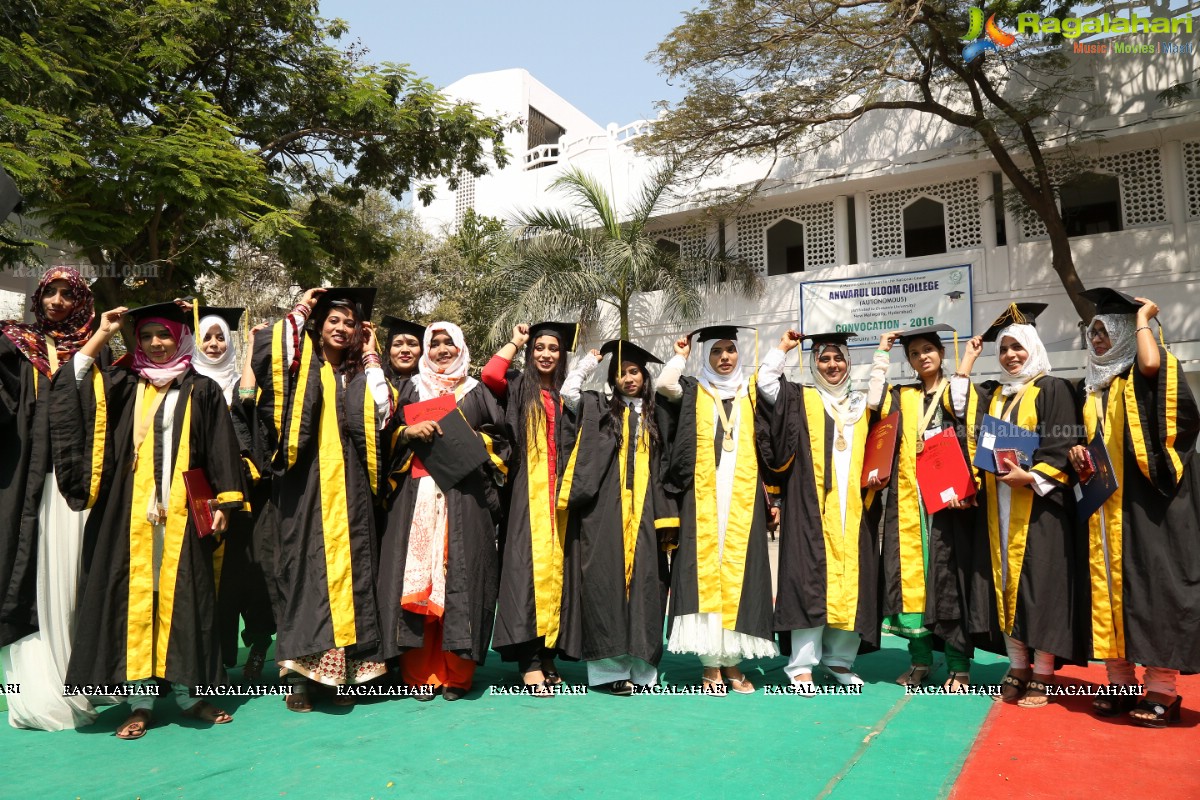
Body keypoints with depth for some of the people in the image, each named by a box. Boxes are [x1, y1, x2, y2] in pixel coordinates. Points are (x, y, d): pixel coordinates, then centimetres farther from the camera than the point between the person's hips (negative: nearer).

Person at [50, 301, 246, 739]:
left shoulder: (202, 390, 6)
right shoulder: (123, 385, 12)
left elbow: (221, 452, 2)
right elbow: (72, 384, -2)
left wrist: (223, 502, -5)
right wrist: (101, 335, 0)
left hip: (182, 513, -1)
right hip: (132, 513, 2)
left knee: (183, 597, 3)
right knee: (135, 597, 3)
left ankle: (188, 692, 13)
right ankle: (140, 700, 11)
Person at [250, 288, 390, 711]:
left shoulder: (360, 373, 17)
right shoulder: (302, 364, 8)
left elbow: (381, 412, 0)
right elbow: (266, 354, -13)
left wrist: (370, 357, 6)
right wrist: (300, 311, -1)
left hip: (349, 489, 3)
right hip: (306, 485, -3)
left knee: (349, 567, 3)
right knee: (304, 566, -2)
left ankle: (343, 668, 11)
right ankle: (298, 674, 4)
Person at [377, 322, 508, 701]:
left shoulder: (476, 392, 16)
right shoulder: (412, 389, 17)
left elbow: (498, 436, 11)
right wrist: (410, 432, -8)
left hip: (464, 494, 0)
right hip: (418, 493, 1)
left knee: (460, 575, -5)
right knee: (417, 575, -5)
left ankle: (455, 673, 3)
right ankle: (420, 673, 3)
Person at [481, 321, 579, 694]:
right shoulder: (518, 388, 8)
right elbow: (490, 374, -14)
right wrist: (515, 341, 1)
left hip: (559, 492, 4)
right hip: (528, 492, -4)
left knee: (555, 564, 3)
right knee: (529, 563, -10)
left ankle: (546, 652, 10)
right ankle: (529, 661, -8)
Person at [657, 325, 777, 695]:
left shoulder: (751, 393, 16)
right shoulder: (692, 392, 11)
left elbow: (767, 449, 12)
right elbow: (664, 385, -11)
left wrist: (770, 495, 2)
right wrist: (680, 355, 6)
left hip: (743, 495, 2)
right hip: (702, 497, -1)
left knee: (738, 570, -1)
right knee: (704, 571, -5)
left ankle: (732, 660, 7)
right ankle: (711, 664, 1)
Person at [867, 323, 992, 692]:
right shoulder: (901, 396, 15)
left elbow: (973, 442, -2)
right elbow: (874, 402, -6)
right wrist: (882, 353, 0)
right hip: (908, 500, 3)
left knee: (949, 573, -3)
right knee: (910, 572, 2)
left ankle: (958, 665, 5)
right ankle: (920, 659, 12)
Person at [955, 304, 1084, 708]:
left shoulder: (1052, 389, -1)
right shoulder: (994, 394, 17)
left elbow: (1063, 447, -8)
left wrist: (1029, 477, -22)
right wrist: (969, 356, 14)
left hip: (1040, 503, -5)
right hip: (1001, 507, 6)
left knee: (1040, 582, -5)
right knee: (1007, 583, 6)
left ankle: (1042, 677, 3)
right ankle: (1018, 668, 14)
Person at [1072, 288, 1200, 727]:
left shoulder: (1148, 376, -2)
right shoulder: (1090, 388, 18)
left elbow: (1151, 363, -27)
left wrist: (1142, 318, -10)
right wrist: (1076, 453, 0)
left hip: (1145, 499, -6)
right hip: (1102, 503, 7)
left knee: (1151, 582, -6)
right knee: (1109, 585, 5)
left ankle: (1162, 690, 1)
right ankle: (1121, 682, 12)